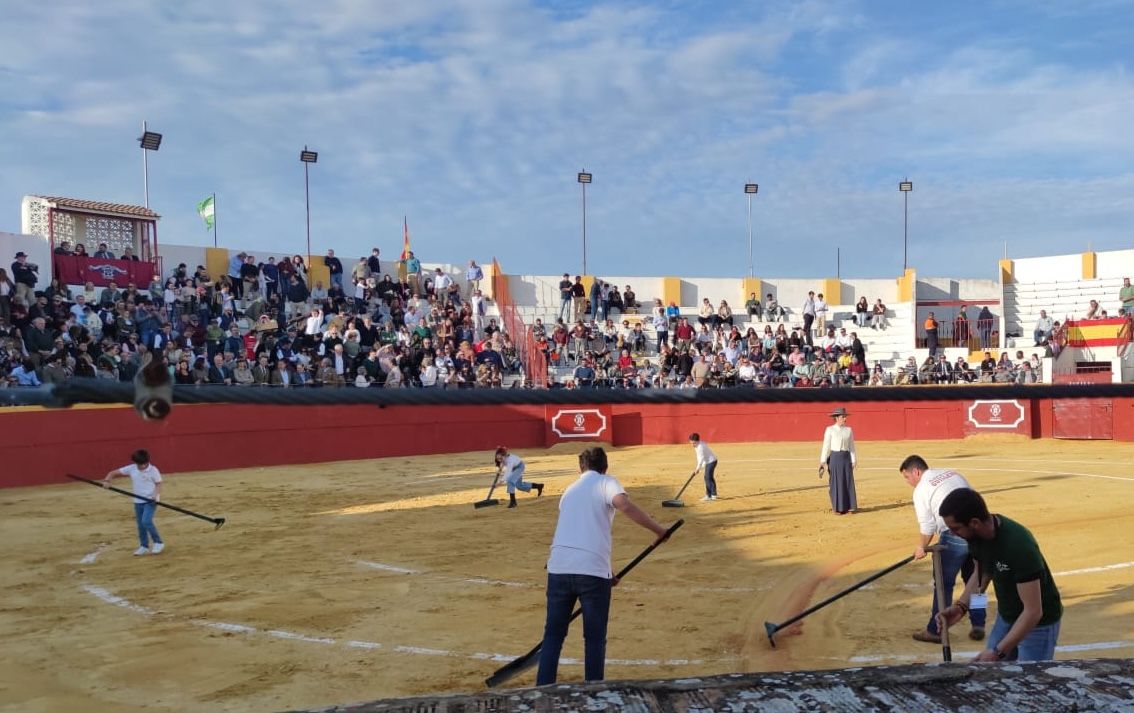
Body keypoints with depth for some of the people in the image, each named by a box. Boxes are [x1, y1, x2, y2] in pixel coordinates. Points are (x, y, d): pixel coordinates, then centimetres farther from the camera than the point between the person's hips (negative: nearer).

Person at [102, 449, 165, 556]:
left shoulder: (153, 470, -11)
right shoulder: (131, 469, -3)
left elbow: (158, 484, -6)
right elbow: (114, 473, 1)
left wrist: (156, 494, -24)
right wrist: (107, 480, -19)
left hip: (150, 500, -5)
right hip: (138, 501, 5)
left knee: (146, 521, -18)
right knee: (140, 524, 10)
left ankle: (159, 542, -3)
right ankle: (144, 546, 25)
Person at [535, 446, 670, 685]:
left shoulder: (570, 490, 24)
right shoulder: (606, 482, 6)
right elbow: (624, 505, -16)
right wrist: (658, 529, -8)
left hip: (559, 567, 5)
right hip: (592, 570, -4)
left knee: (553, 633, 16)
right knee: (595, 638, 11)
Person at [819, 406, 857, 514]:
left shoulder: (849, 430, 7)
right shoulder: (830, 430, -3)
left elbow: (851, 446, 9)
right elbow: (826, 446, -4)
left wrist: (853, 460, 5)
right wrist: (823, 461, -8)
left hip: (846, 457, 3)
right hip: (835, 457, -3)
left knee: (848, 481, 2)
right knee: (836, 482, 0)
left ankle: (848, 506, 10)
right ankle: (837, 507, 8)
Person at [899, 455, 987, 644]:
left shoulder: (921, 490, -2)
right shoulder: (953, 473, 17)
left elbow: (927, 527, -1)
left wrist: (921, 547, 16)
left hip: (955, 536, -6)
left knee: (944, 583, 7)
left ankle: (935, 630, 15)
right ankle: (978, 626, 27)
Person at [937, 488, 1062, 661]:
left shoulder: (1019, 546, -35)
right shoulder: (976, 535, -13)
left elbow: (1033, 612, -31)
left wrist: (998, 652, -31)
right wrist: (960, 606, -9)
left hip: (1038, 623, -7)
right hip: (1006, 617, 7)